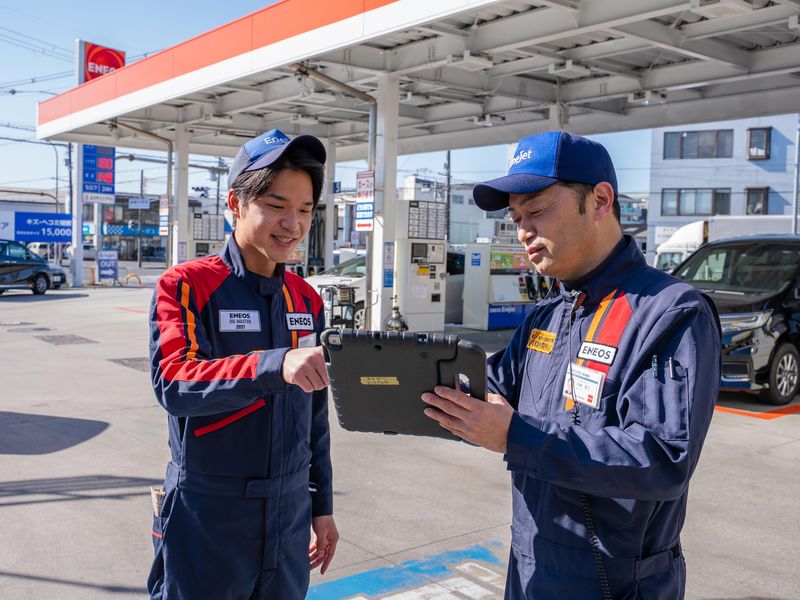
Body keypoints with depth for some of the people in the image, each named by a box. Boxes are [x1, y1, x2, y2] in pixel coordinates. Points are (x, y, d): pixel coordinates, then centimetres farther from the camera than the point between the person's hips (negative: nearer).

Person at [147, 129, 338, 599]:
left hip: (289, 517, 5)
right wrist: (275, 365, -38)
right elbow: (173, 383, -25)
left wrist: (322, 505, 13)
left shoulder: (307, 300, 6)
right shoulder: (185, 286, -9)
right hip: (206, 519, -4)